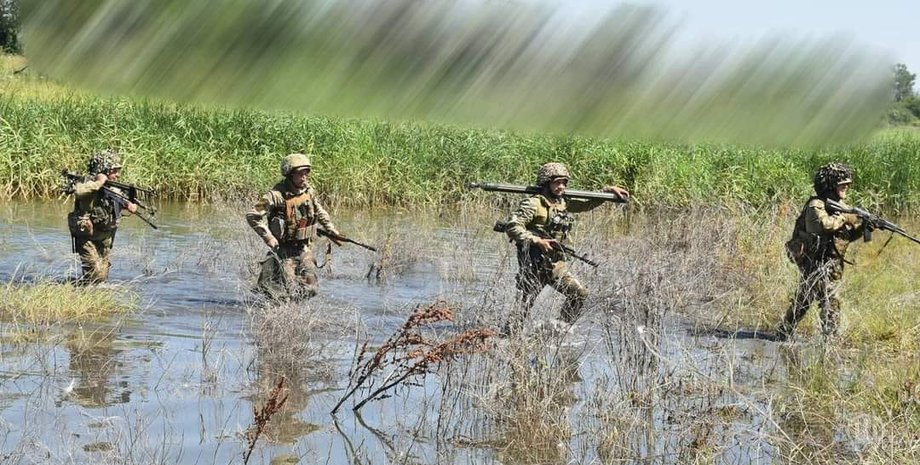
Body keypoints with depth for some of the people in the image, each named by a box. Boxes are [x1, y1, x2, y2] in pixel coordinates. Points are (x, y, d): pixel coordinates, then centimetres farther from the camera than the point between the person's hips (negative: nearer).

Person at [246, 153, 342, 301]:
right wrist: (267, 236, -21)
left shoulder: (309, 191, 1)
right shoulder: (277, 195, -19)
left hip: (304, 249, 6)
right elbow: (252, 215, -18)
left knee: (310, 289, 2)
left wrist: (331, 229, 21)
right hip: (284, 249, -6)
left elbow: (319, 211, 23)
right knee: (288, 290, -11)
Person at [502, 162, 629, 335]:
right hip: (534, 264, -7)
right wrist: (537, 240, -25)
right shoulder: (533, 204, -13)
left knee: (580, 294, 2)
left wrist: (609, 190, 11)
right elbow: (512, 227, -19)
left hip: (555, 264, 7)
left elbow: (588, 203, 22)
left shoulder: (564, 202, 10)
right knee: (522, 307, -8)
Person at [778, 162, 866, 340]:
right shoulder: (816, 206, -13)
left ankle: (783, 334, 18)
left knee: (803, 300, 12)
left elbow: (848, 235, 12)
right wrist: (843, 218, -19)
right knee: (831, 299, -12)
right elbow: (824, 224, -32)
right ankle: (830, 338, -10)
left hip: (833, 264, 9)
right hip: (816, 263, -9)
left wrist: (862, 226, -6)